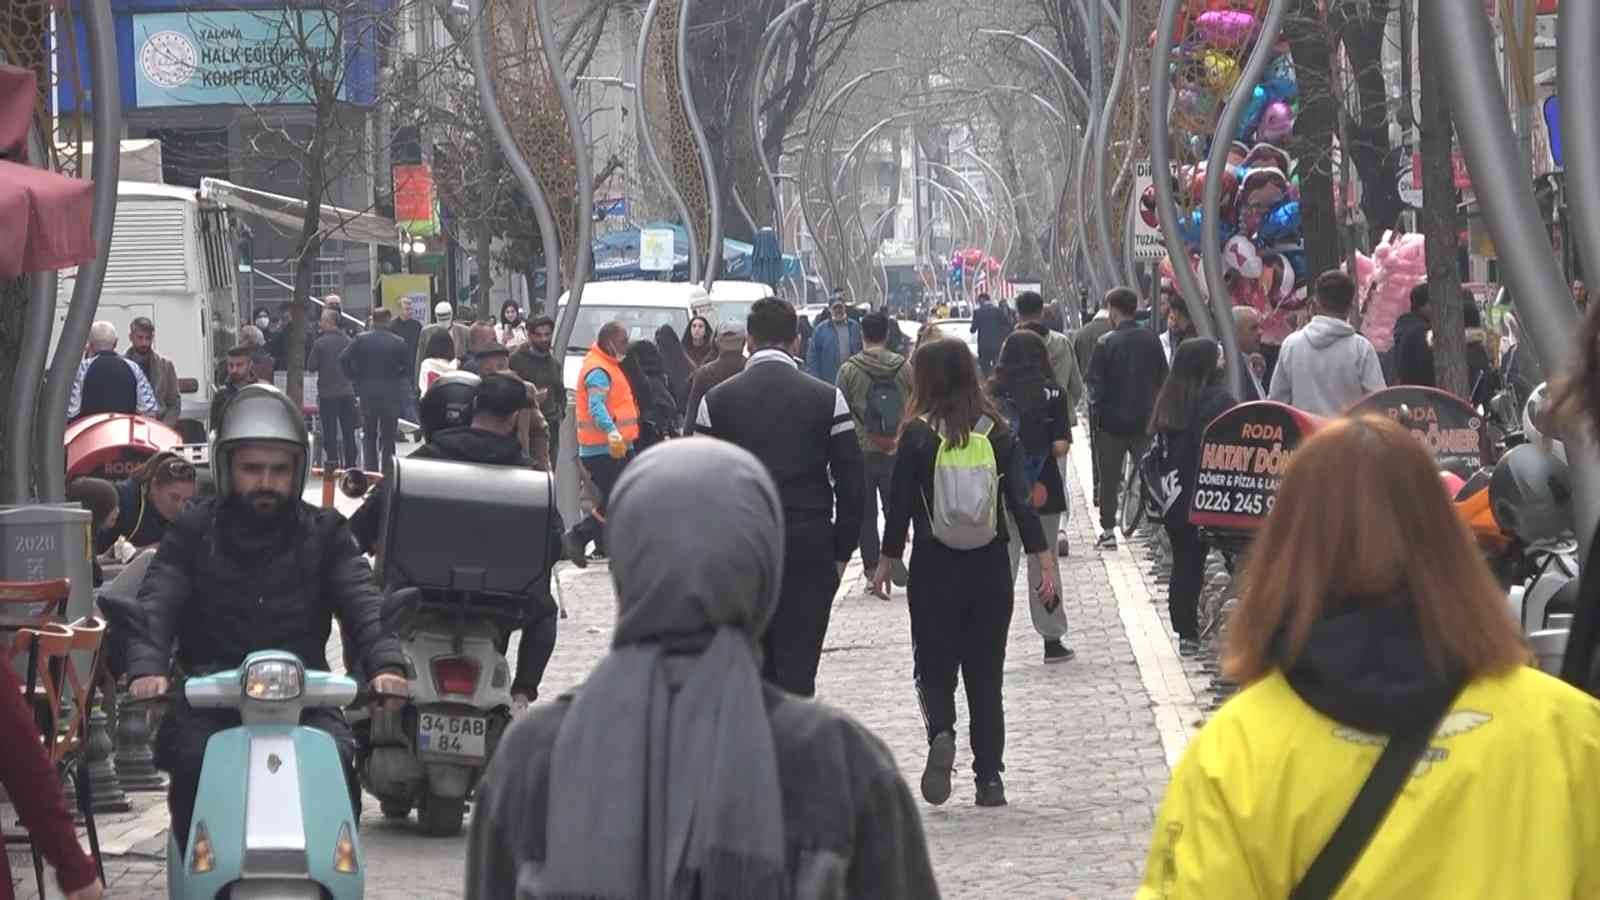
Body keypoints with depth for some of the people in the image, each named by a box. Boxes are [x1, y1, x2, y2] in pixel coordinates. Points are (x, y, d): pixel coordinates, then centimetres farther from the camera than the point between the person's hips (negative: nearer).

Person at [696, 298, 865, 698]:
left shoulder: (717, 400, 1)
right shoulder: (827, 399, -1)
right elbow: (851, 484, -1)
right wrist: (842, 552, 8)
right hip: (809, 552, -1)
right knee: (797, 670, -1)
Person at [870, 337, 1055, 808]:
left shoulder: (917, 435, -7)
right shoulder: (998, 432, 0)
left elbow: (901, 504, -4)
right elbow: (1021, 501, -2)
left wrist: (887, 561, 7)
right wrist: (1044, 561, 2)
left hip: (934, 569, -3)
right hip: (989, 569, 3)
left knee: (933, 664, 7)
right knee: (986, 672, 11)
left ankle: (940, 733, -22)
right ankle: (990, 779, 8)